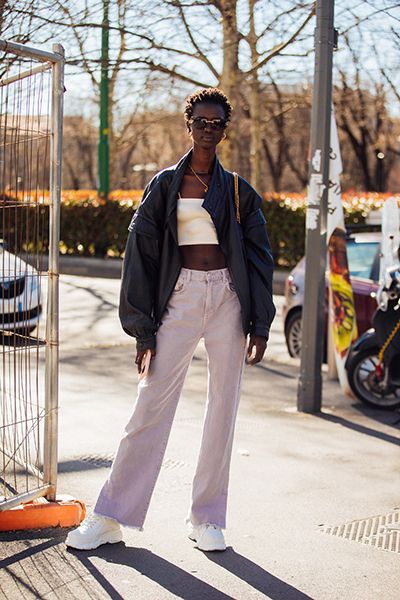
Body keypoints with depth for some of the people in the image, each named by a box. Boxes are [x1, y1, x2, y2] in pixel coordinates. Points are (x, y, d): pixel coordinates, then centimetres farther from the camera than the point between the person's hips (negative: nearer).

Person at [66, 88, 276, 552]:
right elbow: (141, 253, 3)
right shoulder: (165, 185, 6)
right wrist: (143, 329, -3)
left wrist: (260, 325, 2)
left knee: (223, 409, 4)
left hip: (228, 299, 2)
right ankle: (110, 517, 5)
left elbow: (260, 258, 10)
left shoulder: (239, 191, 10)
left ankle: (207, 519, 16)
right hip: (180, 299, -1)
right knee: (152, 406, -3)